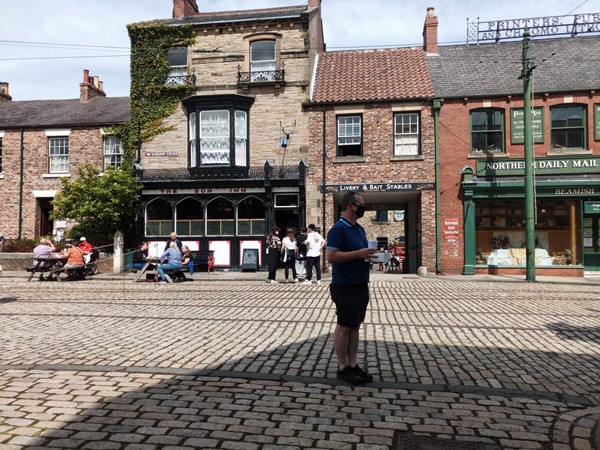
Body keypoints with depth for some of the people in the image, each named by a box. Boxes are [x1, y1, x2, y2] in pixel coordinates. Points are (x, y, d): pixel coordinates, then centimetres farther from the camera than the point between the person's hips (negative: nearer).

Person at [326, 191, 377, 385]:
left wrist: (368, 255, 3)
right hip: (345, 287, -9)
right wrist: (358, 254, -23)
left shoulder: (359, 229, 14)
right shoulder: (338, 229, -14)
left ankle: (353, 365, 23)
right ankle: (343, 368, 13)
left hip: (361, 286, 9)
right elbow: (331, 256, -22)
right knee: (344, 327, 2)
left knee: (355, 327, 13)